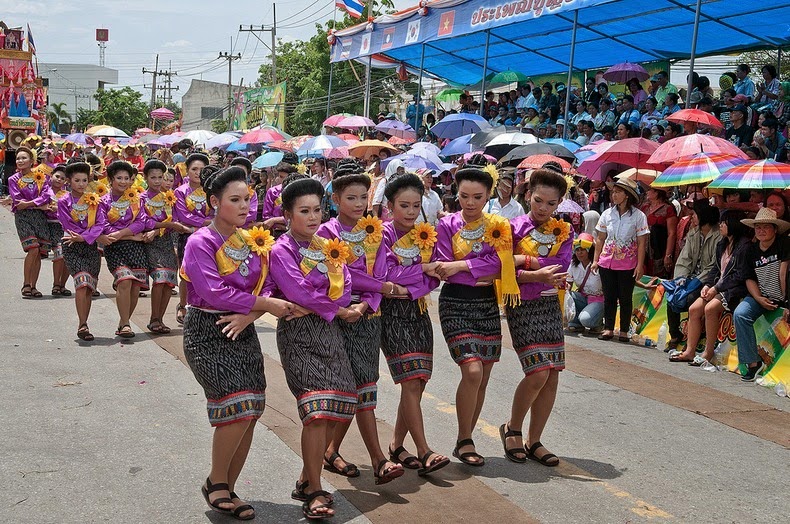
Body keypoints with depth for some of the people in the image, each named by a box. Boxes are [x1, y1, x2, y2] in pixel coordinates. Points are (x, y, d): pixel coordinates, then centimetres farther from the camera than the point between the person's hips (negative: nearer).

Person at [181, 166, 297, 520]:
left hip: (243, 331, 6)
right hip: (207, 334, -6)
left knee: (250, 412, 2)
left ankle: (228, 490, 18)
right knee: (237, 405, -17)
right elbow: (215, 292, -21)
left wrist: (248, 316, -15)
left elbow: (266, 288, 3)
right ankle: (216, 482, 6)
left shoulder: (253, 241, 9)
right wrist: (263, 304, -18)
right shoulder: (201, 243, -10)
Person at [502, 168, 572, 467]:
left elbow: (561, 266, -10)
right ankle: (512, 429, 10)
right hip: (521, 306, -5)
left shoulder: (563, 232, 8)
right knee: (538, 373, -14)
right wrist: (537, 276, -27)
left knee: (552, 376, 2)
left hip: (551, 305, 5)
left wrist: (524, 259, -17)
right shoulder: (514, 228, -3)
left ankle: (534, 441, 16)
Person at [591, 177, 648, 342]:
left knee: (625, 298, 4)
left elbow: (642, 243, -6)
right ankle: (608, 329, 13)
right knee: (609, 297, 6)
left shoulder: (638, 216, -6)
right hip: (607, 262, 3)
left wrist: (640, 265, -10)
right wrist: (595, 260, 6)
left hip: (627, 264, -3)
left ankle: (624, 331, 12)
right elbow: (600, 239, 10)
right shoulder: (607, 214, 5)